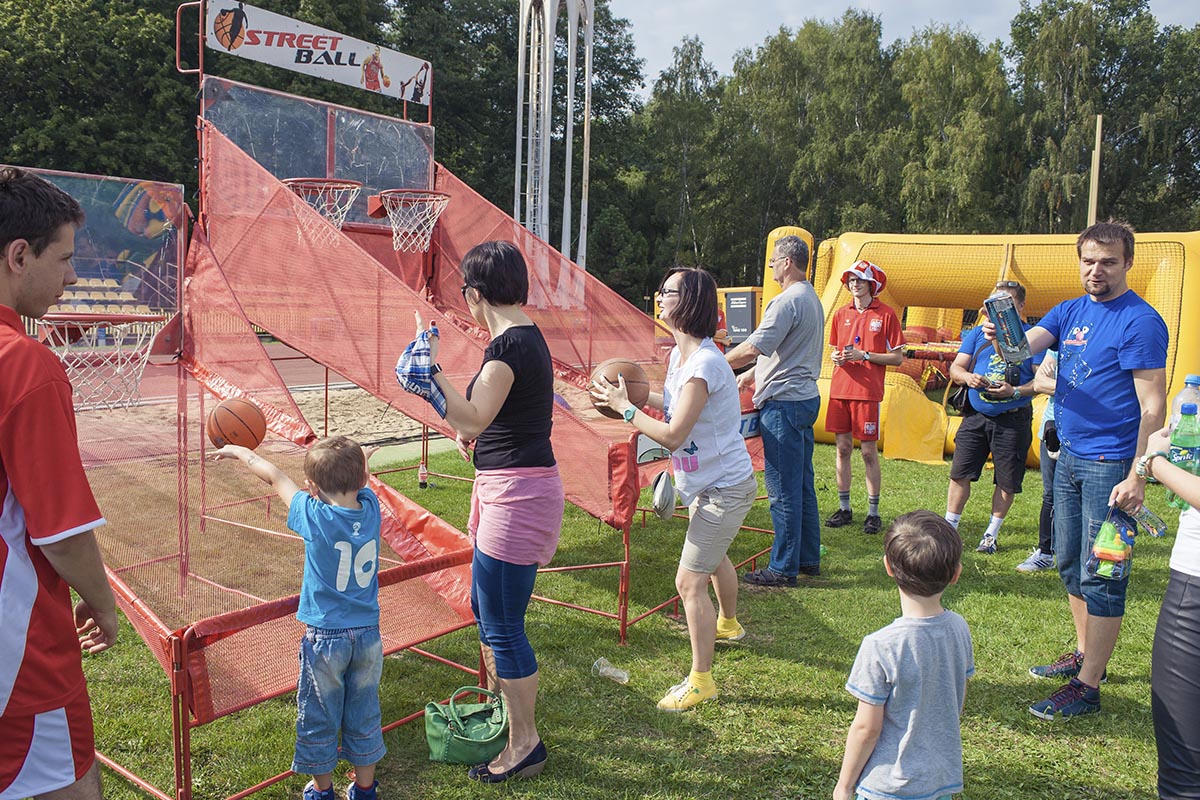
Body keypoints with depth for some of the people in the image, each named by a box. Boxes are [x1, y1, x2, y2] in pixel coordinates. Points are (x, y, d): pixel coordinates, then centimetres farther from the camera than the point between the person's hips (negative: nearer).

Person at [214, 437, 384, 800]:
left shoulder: (314, 516, -18)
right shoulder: (371, 506, -10)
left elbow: (274, 475, -3)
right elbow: (357, 479, 13)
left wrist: (238, 451, 10)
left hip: (324, 637, -3)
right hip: (369, 634, 4)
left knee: (318, 719, 16)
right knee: (363, 715, 18)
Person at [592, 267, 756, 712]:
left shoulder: (704, 364, -29)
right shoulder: (680, 354, 2)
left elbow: (672, 435, -31)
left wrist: (624, 407, -20)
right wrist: (639, 395, 0)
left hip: (724, 488, -10)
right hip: (708, 483, 10)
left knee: (690, 581, -7)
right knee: (713, 557, 31)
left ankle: (700, 681, 7)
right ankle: (728, 623, 58)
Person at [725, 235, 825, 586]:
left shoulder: (788, 300, -16)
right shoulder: (811, 298, 17)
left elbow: (755, 347, -21)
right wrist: (753, 374, 28)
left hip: (784, 403, -11)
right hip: (805, 397, 11)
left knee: (783, 489, -4)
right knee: (802, 484, 16)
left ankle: (784, 568, 3)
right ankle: (808, 558, 24)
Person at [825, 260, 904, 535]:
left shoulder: (886, 314, -2)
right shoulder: (841, 314, 11)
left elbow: (897, 358, -3)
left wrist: (865, 355, -14)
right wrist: (836, 357, -2)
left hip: (868, 392, -4)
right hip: (840, 389, 4)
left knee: (869, 451, -1)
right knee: (843, 448, 8)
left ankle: (873, 513, 9)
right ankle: (844, 509, 18)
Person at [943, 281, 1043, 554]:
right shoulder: (978, 333, 9)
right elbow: (955, 367, 9)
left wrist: (1016, 391, -22)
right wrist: (967, 377, -14)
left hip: (1013, 420, -2)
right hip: (976, 416, 3)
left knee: (1007, 481, 6)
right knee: (960, 473, 2)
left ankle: (992, 533, 22)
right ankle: (949, 527, 13)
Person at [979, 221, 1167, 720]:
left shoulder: (1140, 321, -12)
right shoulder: (1070, 312, 10)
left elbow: (1153, 406, -16)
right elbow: (1026, 344, -5)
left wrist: (1138, 477, -22)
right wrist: (1001, 337, -30)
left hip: (1110, 464, -8)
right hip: (1068, 456, 8)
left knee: (1100, 575, -2)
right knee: (1070, 564, 17)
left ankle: (1087, 687, 5)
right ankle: (1086, 655, 33)